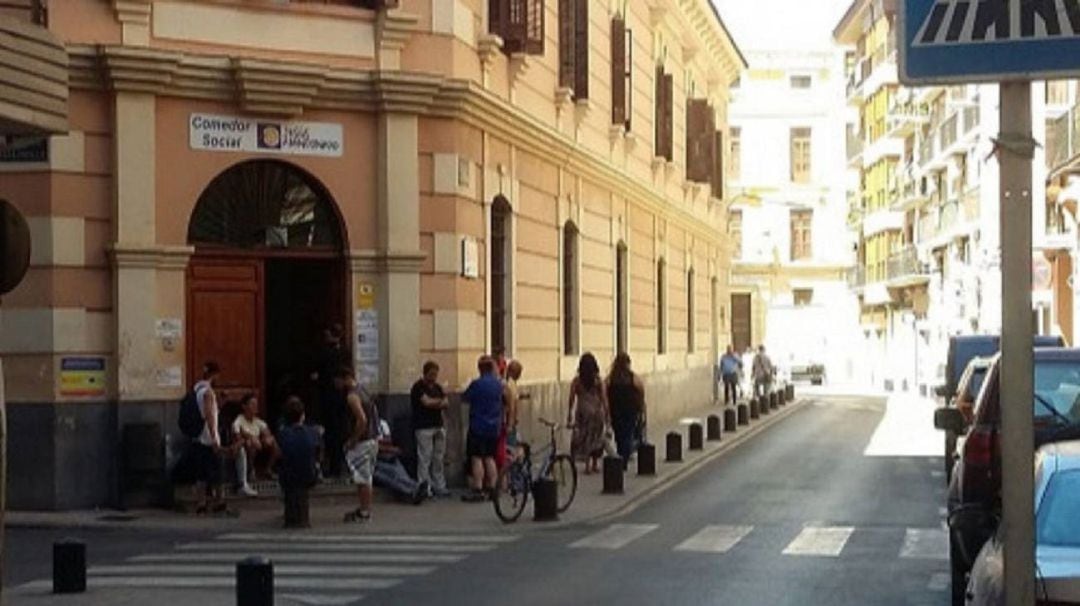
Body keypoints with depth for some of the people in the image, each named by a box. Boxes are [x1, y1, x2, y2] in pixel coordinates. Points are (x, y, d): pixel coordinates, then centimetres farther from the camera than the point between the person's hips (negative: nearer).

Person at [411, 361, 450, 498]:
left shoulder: (437, 387, 17)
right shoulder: (418, 387, -4)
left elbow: (446, 404, 9)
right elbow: (426, 402, -16)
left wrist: (434, 403, -10)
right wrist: (439, 401, 2)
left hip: (439, 426, 7)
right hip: (424, 427, -7)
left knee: (439, 458, 7)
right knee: (424, 458, -7)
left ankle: (439, 486, 12)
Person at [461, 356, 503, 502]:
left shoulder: (476, 384, -15)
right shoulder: (498, 384, 4)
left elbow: (465, 398, -4)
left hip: (478, 427, -6)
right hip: (494, 428, 6)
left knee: (476, 458, -3)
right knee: (490, 458, 13)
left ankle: (478, 491, -6)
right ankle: (491, 489, 14)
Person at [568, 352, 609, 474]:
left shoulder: (576, 381, -3)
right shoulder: (598, 381, -3)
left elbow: (572, 400, -3)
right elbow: (604, 399, -3)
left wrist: (569, 417, 3)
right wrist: (606, 415, 5)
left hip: (582, 412, -1)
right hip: (596, 411, 1)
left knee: (583, 437, 7)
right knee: (596, 437, 14)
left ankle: (587, 464, 0)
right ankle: (595, 463, 20)